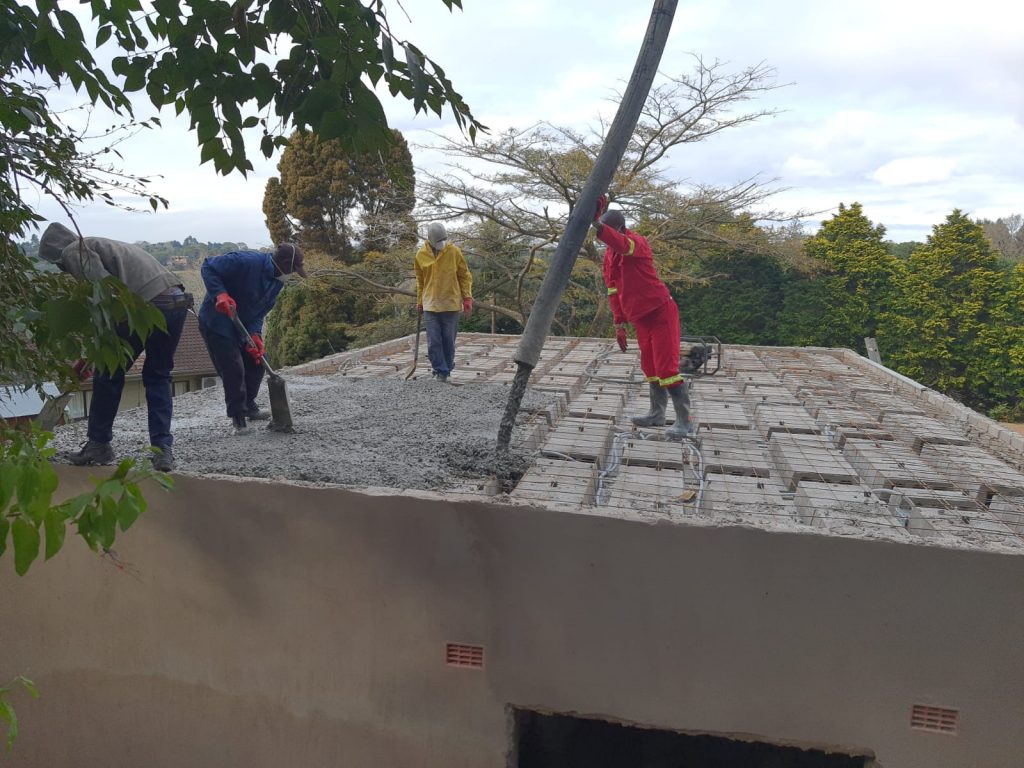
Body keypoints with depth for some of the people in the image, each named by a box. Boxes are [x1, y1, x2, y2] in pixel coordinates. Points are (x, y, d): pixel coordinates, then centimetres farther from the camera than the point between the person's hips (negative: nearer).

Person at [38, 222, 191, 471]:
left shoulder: (74, 250, 9)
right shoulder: (103, 246, 36)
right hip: (178, 302, 8)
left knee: (109, 375, 12)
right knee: (158, 377, 18)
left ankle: (98, 444, 25)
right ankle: (163, 449, 10)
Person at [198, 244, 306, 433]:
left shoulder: (277, 282, -2)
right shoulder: (245, 261, -27)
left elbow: (260, 311, 1)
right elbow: (208, 267, -24)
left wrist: (255, 335, -15)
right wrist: (220, 294, -37)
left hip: (242, 325, 9)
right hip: (216, 323, -8)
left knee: (257, 361, 11)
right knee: (233, 368, -11)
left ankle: (249, 405, 29)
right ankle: (237, 414, 5)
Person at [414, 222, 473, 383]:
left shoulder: (454, 251, -3)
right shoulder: (421, 255, 3)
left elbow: (465, 276, 4)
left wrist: (467, 299, -3)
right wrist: (419, 302, 15)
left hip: (451, 304, -1)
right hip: (430, 305, 1)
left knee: (449, 340, 5)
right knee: (433, 341, -5)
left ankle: (446, 368, 22)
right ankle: (441, 369, 6)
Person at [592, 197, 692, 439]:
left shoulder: (637, 242, -17)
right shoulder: (609, 255, 7)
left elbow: (620, 243, -42)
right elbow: (613, 290, 13)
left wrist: (597, 223, -59)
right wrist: (619, 324, 10)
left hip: (661, 313, -8)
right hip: (639, 318, 8)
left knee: (666, 367, -11)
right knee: (649, 367, 15)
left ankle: (683, 420, -3)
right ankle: (657, 414, 27)